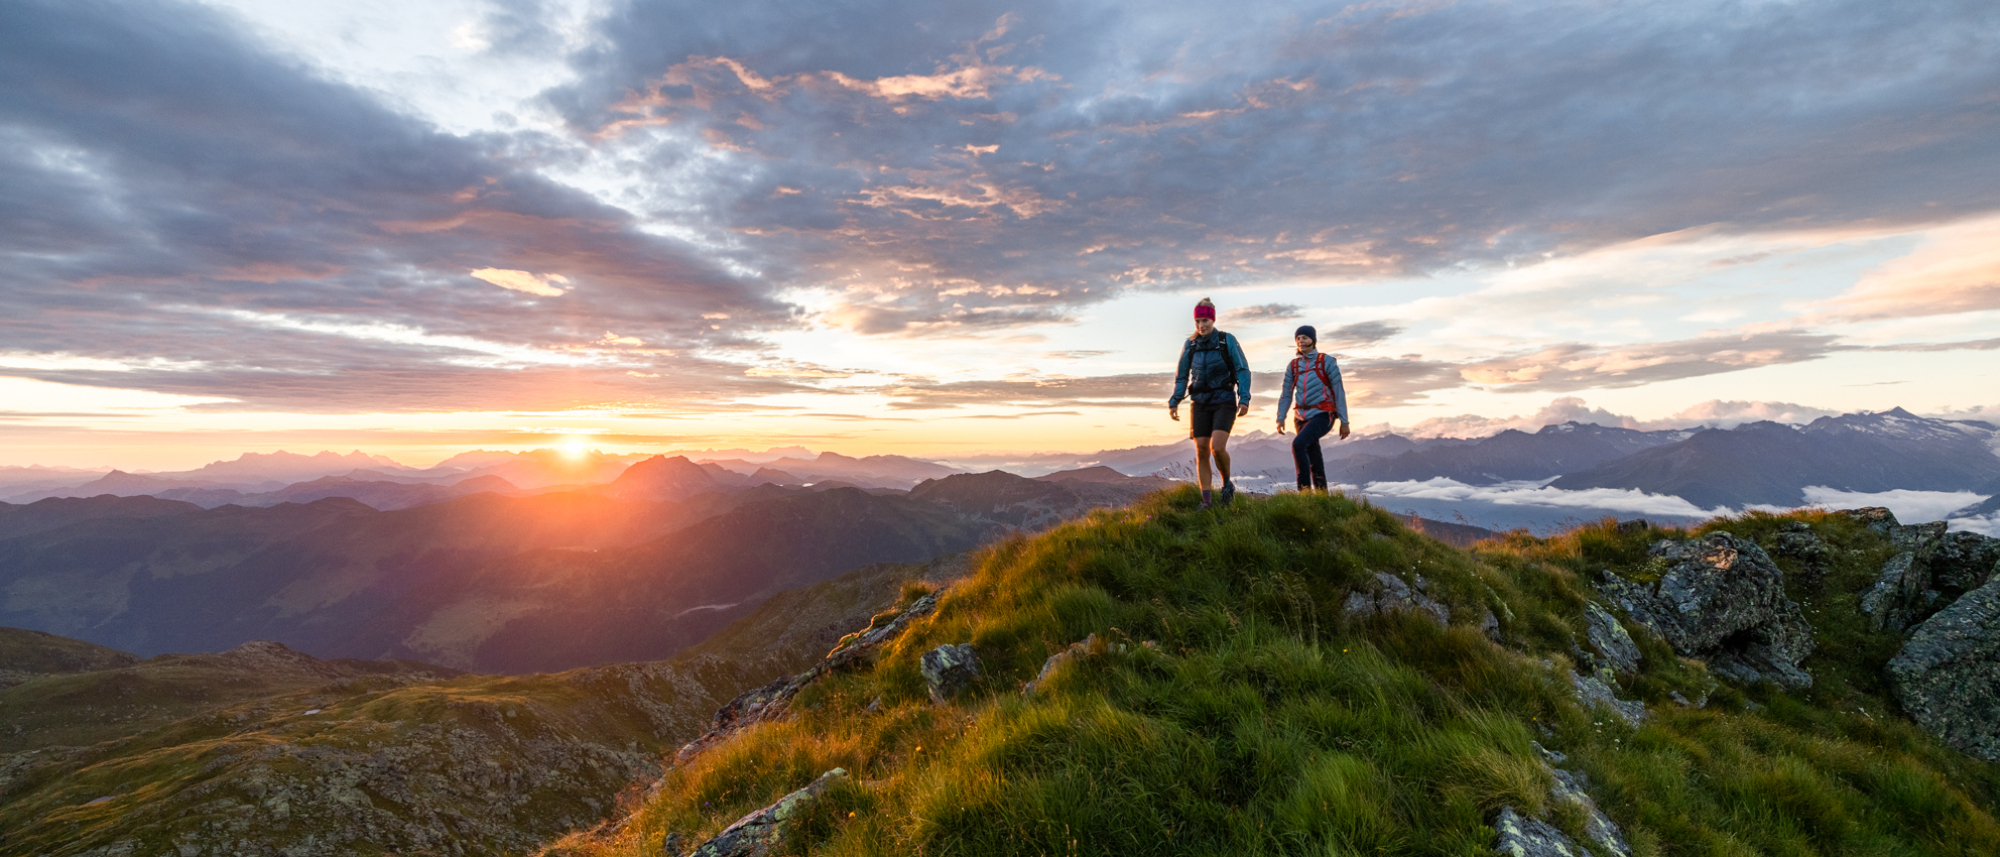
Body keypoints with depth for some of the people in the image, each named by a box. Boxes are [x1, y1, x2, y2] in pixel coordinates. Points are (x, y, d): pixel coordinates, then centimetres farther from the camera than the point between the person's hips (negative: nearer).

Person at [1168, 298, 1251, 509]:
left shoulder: (1228, 341, -5)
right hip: (1200, 403, 3)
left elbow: (1242, 371, -5)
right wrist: (1174, 402, -2)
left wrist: (1244, 399, -17)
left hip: (1224, 402, -3)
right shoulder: (1189, 344, 3)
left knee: (1217, 447, -20)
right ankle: (1206, 501, 7)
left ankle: (1227, 483, 8)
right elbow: (1182, 376, 9)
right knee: (1201, 452, -2)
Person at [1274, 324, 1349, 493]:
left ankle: (1304, 490, -20)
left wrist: (1344, 421, -6)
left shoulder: (1327, 362, -2)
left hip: (1323, 415, -5)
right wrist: (1280, 418, -2)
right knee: (1314, 463, 8)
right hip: (1303, 417, 5)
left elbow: (1339, 392, -4)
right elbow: (1286, 394, 9)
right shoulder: (1293, 365, 10)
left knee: (1298, 444, -27)